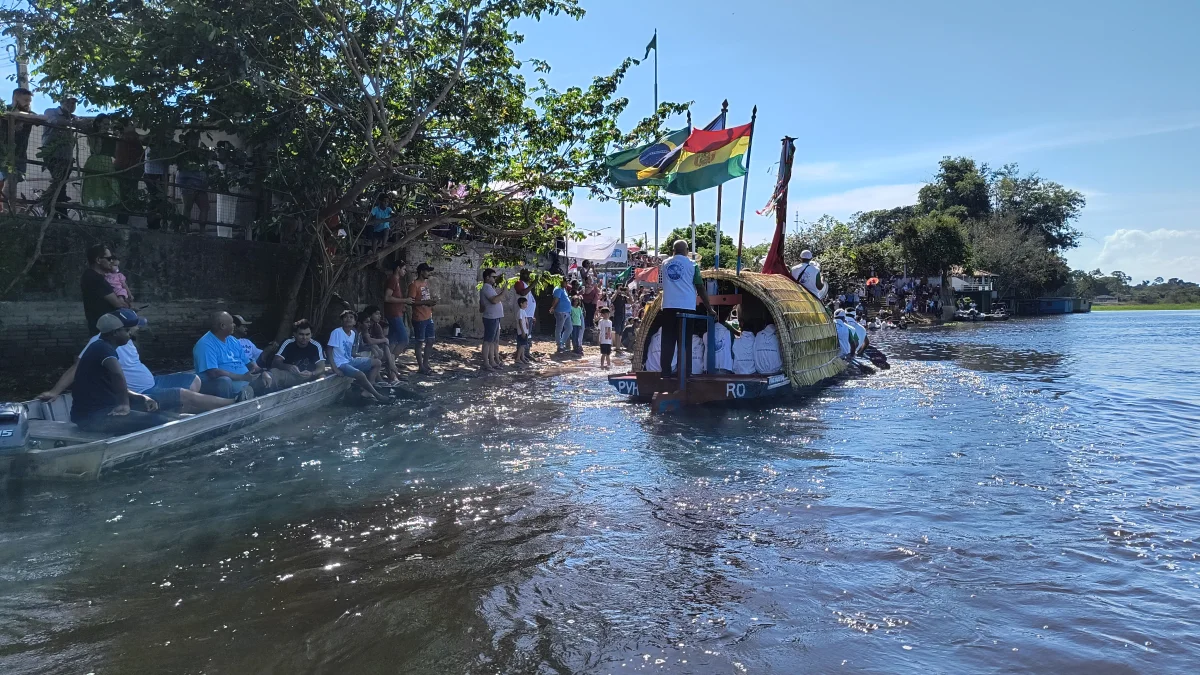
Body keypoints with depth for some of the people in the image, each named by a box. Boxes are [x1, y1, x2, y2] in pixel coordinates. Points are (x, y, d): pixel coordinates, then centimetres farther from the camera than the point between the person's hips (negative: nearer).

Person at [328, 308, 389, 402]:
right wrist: (335, 368, -22)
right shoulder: (337, 332, -14)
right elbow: (330, 350, -14)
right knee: (361, 375, -32)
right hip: (341, 364, -9)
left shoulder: (353, 333, 9)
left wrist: (366, 357, 7)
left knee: (377, 362, 4)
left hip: (351, 361, 9)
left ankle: (367, 391, -7)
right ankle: (377, 395, -12)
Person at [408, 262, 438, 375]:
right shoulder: (414, 284, -12)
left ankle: (426, 363, 23)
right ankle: (421, 367, 5)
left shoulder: (426, 283, 14)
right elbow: (411, 301, -17)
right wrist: (425, 302, -22)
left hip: (428, 317, 8)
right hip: (419, 319, -8)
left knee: (430, 341, 11)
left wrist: (432, 302, 4)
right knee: (419, 342, -1)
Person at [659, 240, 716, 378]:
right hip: (687, 307, -2)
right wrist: (709, 309, 5)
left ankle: (666, 372, 2)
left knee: (667, 341, 4)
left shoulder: (665, 263, 11)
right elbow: (700, 288, 0)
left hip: (668, 307, 2)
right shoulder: (692, 264, 1)